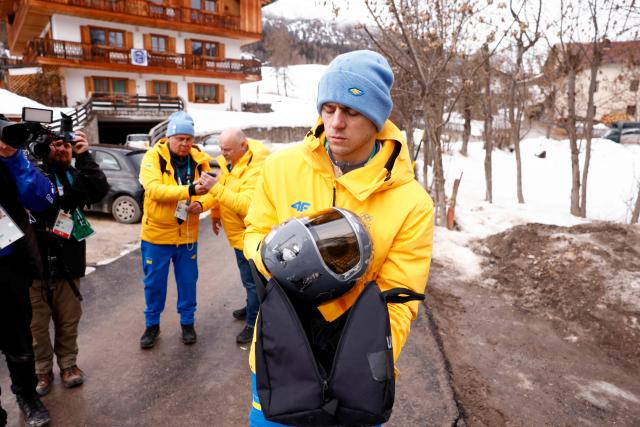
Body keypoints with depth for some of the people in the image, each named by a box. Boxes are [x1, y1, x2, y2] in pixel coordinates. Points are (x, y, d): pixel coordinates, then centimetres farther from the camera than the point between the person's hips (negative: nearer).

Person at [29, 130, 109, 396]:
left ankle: (68, 364, 30)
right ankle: (42, 370, 24)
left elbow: (100, 191, -10)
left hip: (67, 261, 2)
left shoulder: (77, 175, 8)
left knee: (68, 319, 13)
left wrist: (85, 157, -16)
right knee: (37, 322, 6)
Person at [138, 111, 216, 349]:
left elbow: (210, 193, -1)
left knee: (188, 282, 13)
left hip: (187, 235, 3)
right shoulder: (153, 157, -12)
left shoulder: (199, 160, -1)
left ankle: (187, 322, 32)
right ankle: (152, 324, 32)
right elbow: (154, 189, -27)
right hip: (157, 233, -2)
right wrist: (190, 190, -39)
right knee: (154, 282, 11)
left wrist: (201, 204, -25)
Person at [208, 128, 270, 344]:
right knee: (248, 277, 25)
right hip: (238, 233, 9)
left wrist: (216, 188, -37)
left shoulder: (256, 169, -27)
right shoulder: (230, 161, 2)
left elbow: (246, 204, -37)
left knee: (251, 280, 3)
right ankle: (251, 307, 45)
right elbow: (224, 191, 17)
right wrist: (215, 214, 16)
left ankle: (253, 323, 18)